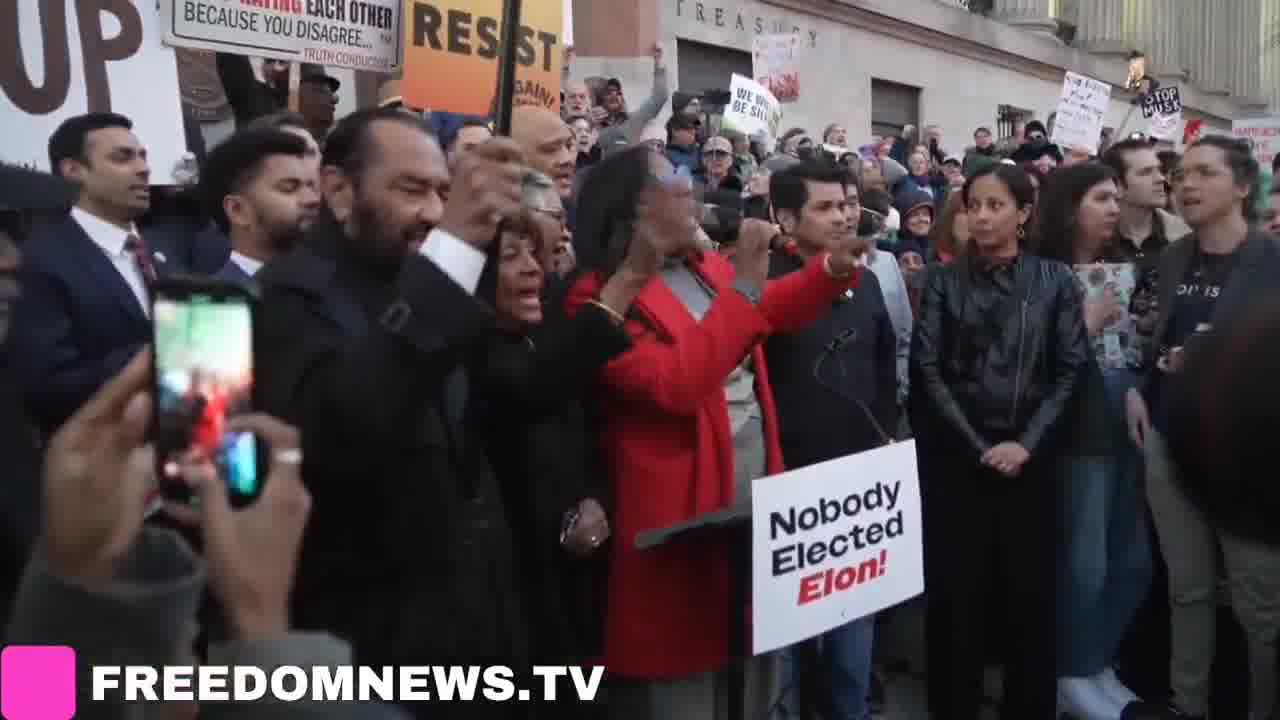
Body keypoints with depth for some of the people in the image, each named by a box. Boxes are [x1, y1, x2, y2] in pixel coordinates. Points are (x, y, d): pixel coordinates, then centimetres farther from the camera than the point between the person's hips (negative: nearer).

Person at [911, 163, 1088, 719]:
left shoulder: (1055, 280, 5)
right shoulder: (943, 281, 4)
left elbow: (1070, 370, 0)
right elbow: (927, 370, -2)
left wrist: (1027, 443, -10)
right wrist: (978, 447, -8)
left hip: (1030, 458, 0)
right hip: (955, 459, 0)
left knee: (1030, 590, 4)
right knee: (957, 591, 3)